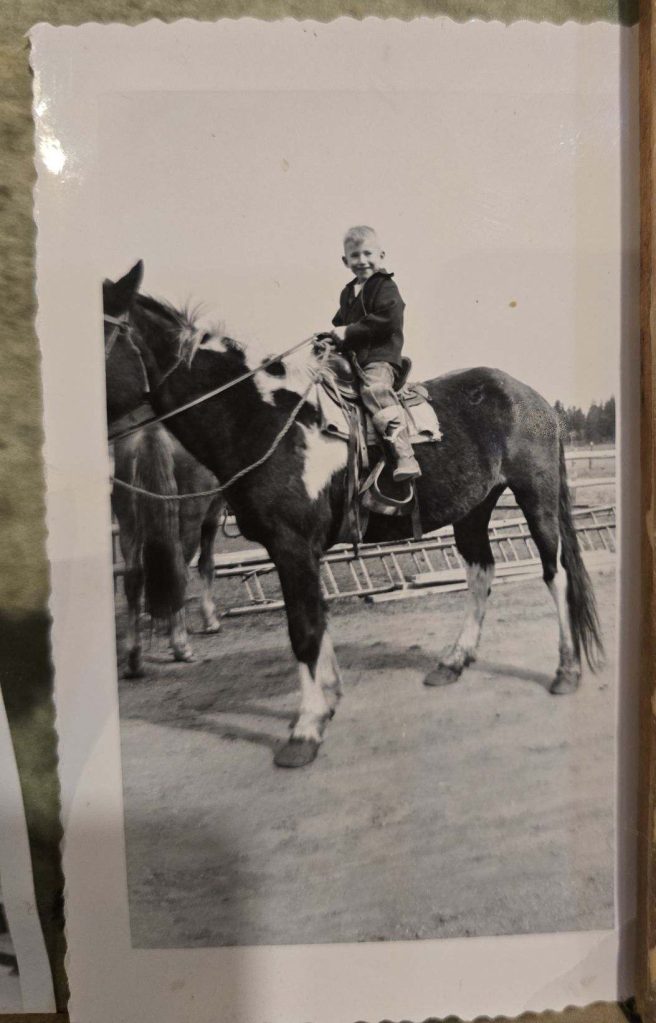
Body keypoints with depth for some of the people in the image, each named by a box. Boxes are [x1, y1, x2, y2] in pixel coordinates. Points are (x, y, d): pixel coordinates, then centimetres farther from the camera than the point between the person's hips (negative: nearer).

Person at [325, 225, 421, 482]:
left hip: (380, 357, -9)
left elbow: (388, 321, -18)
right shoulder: (347, 292, 22)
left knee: (374, 388, -35)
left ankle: (405, 457, -43)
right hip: (352, 359, 9)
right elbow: (340, 321, 36)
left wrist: (349, 331, -16)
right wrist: (333, 332, 13)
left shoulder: (385, 287, -3)